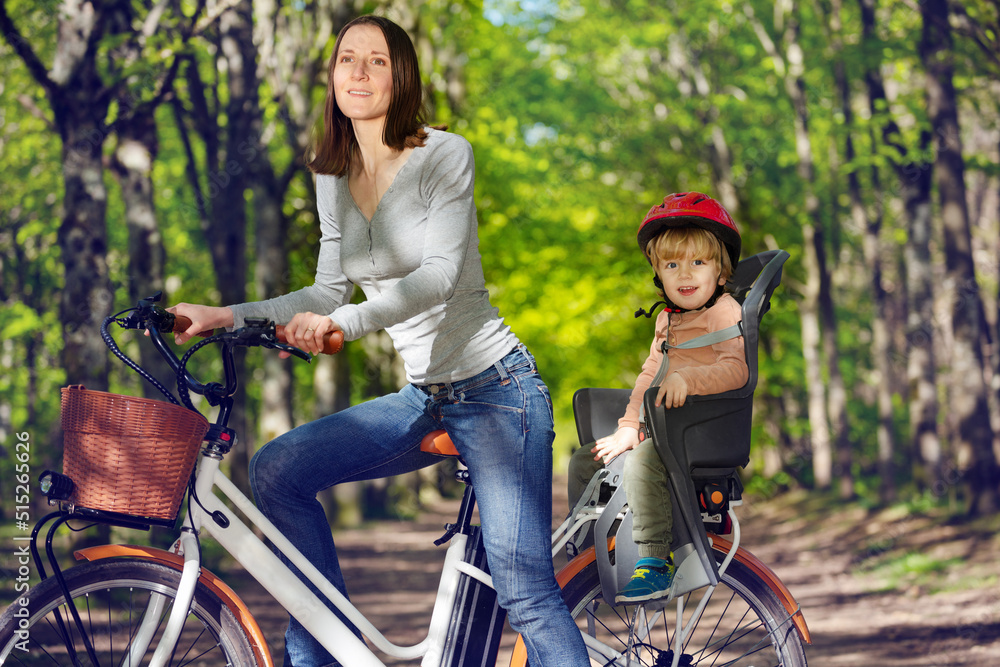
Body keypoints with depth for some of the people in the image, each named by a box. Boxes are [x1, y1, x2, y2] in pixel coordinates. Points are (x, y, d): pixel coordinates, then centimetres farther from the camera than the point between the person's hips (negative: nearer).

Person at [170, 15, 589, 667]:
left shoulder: (445, 154, -10)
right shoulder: (332, 179, 8)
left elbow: (441, 273, -22)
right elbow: (329, 292, 12)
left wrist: (348, 322, -36)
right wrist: (226, 316, 1)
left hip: (496, 387, -6)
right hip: (424, 399, 6)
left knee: (524, 591, -14)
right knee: (277, 470, -11)